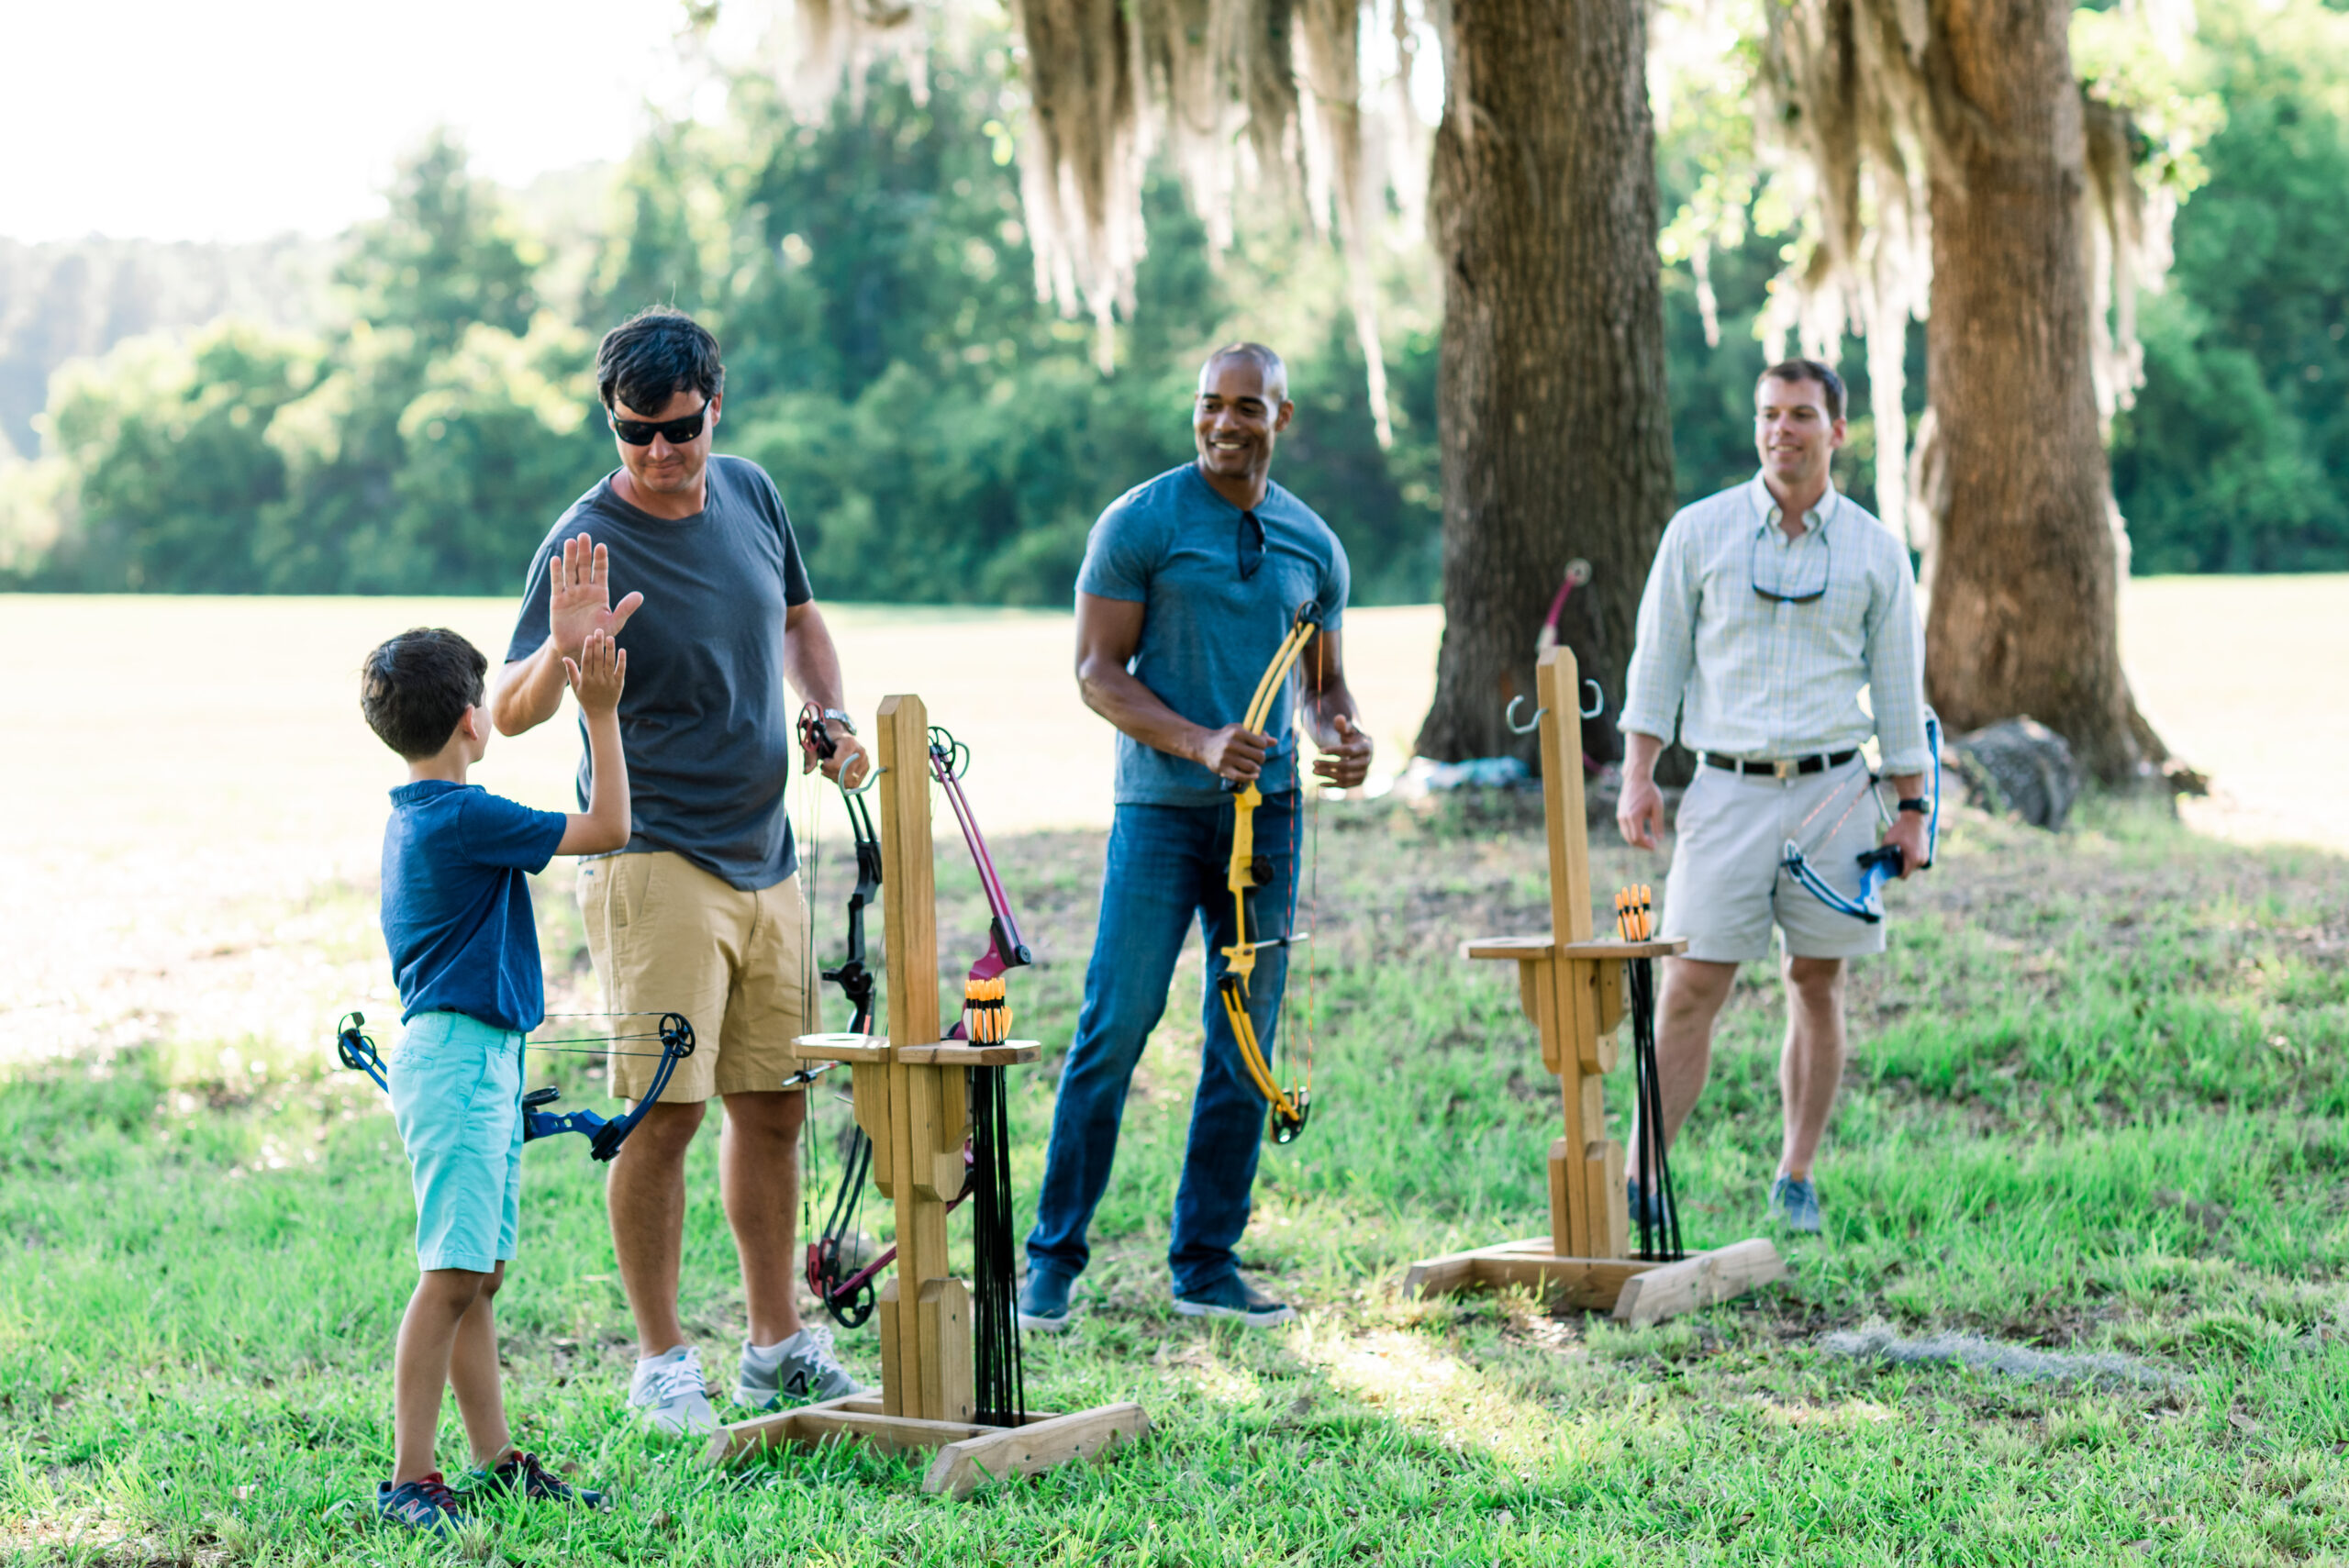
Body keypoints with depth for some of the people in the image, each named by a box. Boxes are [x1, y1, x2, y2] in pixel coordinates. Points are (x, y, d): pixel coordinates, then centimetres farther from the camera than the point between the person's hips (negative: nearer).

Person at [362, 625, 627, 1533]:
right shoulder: (464, 818, -15)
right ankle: (408, 1483, -11)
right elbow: (607, 828, -15)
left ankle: (495, 1462, 17)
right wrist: (601, 714, -10)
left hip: (476, 1060, 11)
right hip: (459, 1059, -11)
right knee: (452, 1278, -11)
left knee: (481, 1275, 12)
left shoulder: (415, 817, 15)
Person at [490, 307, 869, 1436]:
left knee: (771, 1105, 12)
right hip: (653, 863, -7)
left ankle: (777, 1343, 23)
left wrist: (833, 718, 6)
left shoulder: (750, 494, 5)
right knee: (666, 1110, -10)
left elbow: (798, 620, 23)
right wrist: (561, 652, -37)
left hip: (764, 856, 7)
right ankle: (661, 1363, 1)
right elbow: (510, 713, -17)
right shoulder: (587, 544, -14)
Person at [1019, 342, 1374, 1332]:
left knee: (1244, 1047, 6)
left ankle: (1206, 1266, 14)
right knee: (1114, 1030, -7)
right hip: (1162, 807, -4)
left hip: (1268, 812, 5)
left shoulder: (1312, 545, 11)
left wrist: (1343, 739, -4)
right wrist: (1199, 742, -19)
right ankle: (1053, 1259, 2)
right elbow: (1097, 672, -6)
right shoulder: (1139, 524, -3)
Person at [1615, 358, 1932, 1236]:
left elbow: (1897, 686, 11)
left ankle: (1795, 1180, 15)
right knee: (1690, 990, -5)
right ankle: (1640, 1181, -3)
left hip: (1833, 792, 1)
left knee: (1816, 985, 5)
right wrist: (1638, 776, 0)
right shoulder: (1699, 532, 3)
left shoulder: (1875, 551, 6)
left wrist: (1912, 805, 8)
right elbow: (1658, 660, 7)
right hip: (1728, 790, -1)